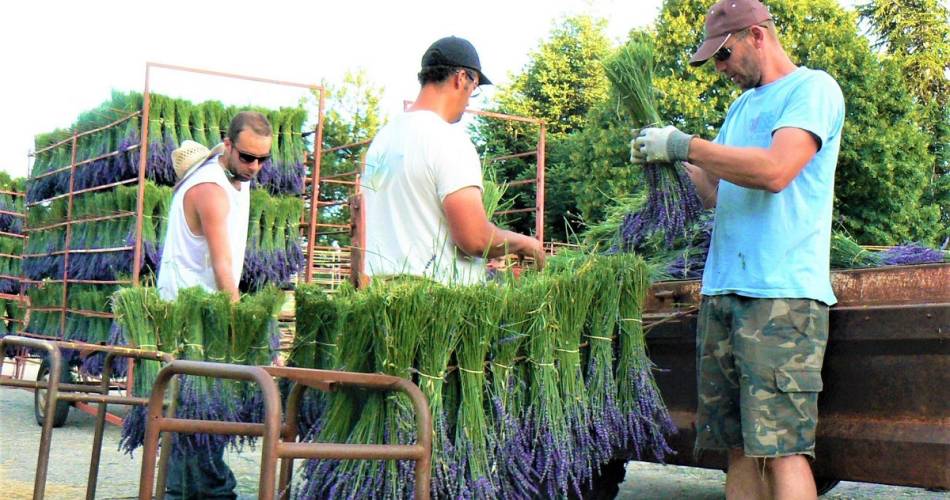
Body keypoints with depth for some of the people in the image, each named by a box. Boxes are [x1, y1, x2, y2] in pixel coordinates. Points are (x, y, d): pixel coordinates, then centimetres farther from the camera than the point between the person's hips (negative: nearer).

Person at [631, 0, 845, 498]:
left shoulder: (813, 88, -2)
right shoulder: (741, 107, 24)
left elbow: (775, 171, -18)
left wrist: (685, 145, -10)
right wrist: (668, 157, 9)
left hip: (782, 295, -8)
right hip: (722, 291, 8)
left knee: (779, 447, -11)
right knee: (738, 445, 6)